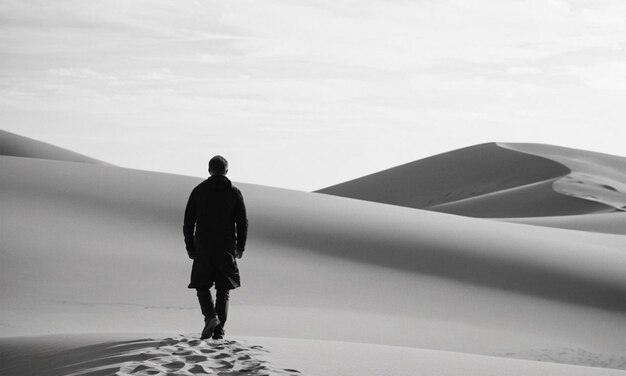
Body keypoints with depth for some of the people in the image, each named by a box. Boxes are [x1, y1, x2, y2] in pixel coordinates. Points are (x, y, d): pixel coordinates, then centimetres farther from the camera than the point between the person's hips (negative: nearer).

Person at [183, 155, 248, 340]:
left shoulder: (198, 191, 3)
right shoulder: (234, 193, 1)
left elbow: (188, 222, 2)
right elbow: (242, 222, 0)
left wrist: (189, 247, 9)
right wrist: (240, 247, 9)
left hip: (203, 248, 0)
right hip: (227, 249, 0)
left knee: (202, 286, 12)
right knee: (223, 290, 9)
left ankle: (210, 316, -13)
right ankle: (219, 331, 3)